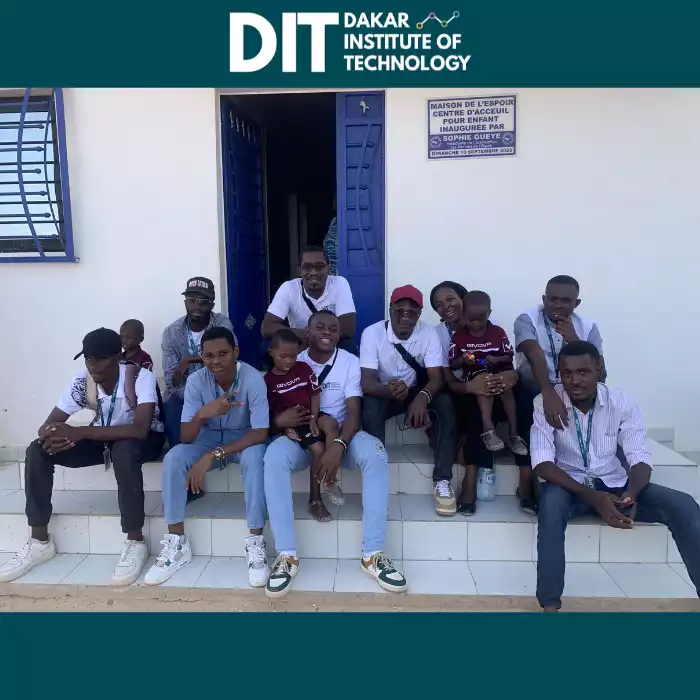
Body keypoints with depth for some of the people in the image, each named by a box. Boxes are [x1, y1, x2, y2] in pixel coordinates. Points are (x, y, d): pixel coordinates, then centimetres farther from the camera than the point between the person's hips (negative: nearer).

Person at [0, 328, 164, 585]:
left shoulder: (141, 377, -29)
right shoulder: (82, 381, -14)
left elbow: (140, 429, -41)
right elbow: (47, 426, -11)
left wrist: (78, 433, -42)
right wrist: (53, 437, -38)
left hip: (144, 439, -5)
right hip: (103, 438, 6)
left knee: (123, 450, -41)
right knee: (37, 450, -12)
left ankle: (135, 542, -26)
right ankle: (40, 541, -2)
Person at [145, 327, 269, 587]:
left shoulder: (252, 378, -26)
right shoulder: (196, 380, -17)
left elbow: (260, 433, -28)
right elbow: (186, 437, -18)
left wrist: (213, 456, -33)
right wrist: (201, 414, -42)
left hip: (244, 438, -3)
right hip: (209, 437, 3)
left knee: (254, 458, -36)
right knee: (172, 459, -23)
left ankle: (255, 543, -25)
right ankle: (177, 543, -10)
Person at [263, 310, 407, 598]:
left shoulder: (350, 362, -1)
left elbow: (354, 412, -10)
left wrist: (338, 446, -29)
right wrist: (279, 419, -24)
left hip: (340, 435, 0)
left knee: (375, 452, -31)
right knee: (274, 455, -33)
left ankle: (372, 554, -25)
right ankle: (287, 555, -24)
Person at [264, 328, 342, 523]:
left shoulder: (304, 368, 4)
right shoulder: (268, 380, -2)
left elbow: (315, 395, 4)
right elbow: (271, 412, 0)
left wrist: (313, 419, -9)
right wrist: (285, 426, -15)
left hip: (311, 415, 3)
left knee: (331, 424, -31)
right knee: (318, 449, -24)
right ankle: (315, 500, -7)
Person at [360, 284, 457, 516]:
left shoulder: (428, 333, -14)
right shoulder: (372, 333, -20)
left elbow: (436, 378, -21)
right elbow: (367, 382, -26)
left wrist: (423, 397, -44)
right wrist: (389, 390, -49)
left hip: (417, 392, 2)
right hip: (384, 392, -1)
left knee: (445, 404, -28)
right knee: (370, 406, -35)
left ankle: (442, 480, -21)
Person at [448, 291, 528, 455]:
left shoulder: (498, 332, 2)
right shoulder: (458, 336, 1)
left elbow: (509, 357, 4)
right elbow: (453, 365, 3)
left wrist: (496, 359, -17)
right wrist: (462, 360, -19)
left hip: (497, 373, 1)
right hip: (474, 376, -1)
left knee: (506, 387, -29)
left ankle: (514, 433, -24)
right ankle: (488, 429, -39)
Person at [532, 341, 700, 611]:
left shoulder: (622, 403, -8)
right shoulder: (546, 402, -15)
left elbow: (640, 459, -10)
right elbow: (542, 462, -20)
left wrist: (630, 495, -33)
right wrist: (592, 496, -32)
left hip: (614, 485, 3)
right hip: (569, 486, -3)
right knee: (551, 500, -37)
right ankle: (549, 605, -27)